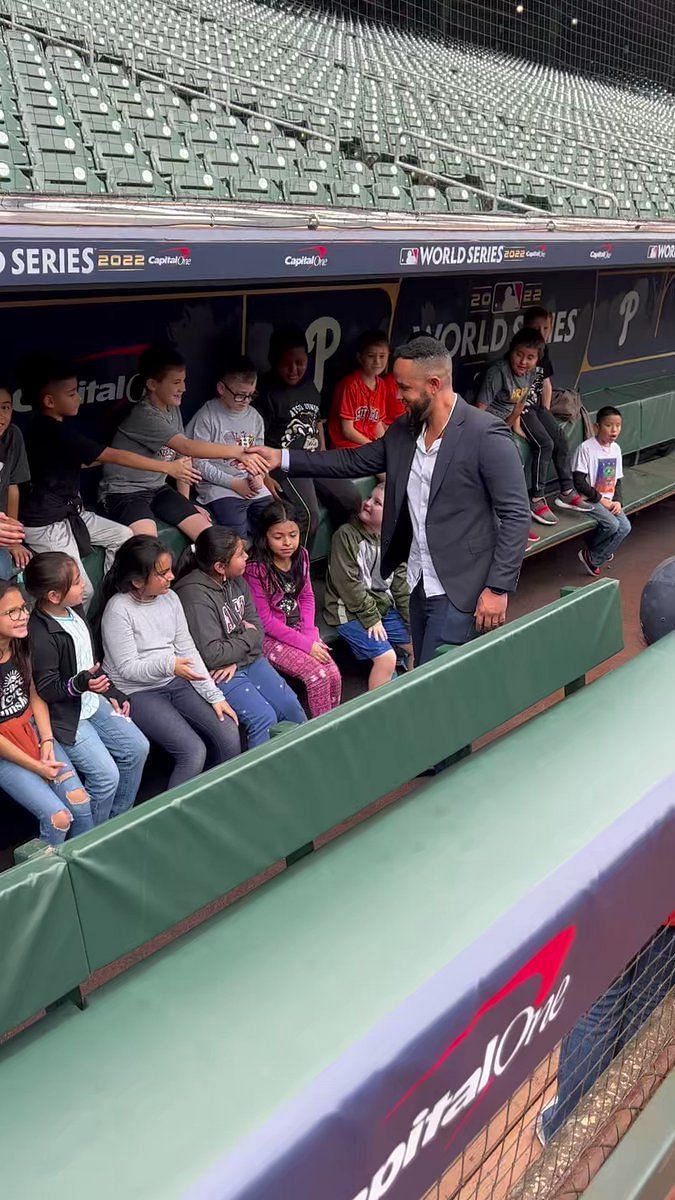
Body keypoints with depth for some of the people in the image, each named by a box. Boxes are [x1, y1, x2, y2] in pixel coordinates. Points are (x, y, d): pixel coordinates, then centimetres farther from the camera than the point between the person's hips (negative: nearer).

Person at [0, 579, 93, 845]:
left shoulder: (21, 646, -2)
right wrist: (35, 766, -13)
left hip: (33, 729, 6)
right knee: (58, 817, -17)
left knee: (80, 801, -11)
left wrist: (47, 740, -7)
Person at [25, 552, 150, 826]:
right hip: (63, 715, -9)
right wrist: (79, 684, -38)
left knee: (137, 747, 6)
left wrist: (111, 694, 15)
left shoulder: (76, 611, 2)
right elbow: (45, 690, -21)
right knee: (106, 775, -14)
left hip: (92, 700, 9)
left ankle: (119, 818, 24)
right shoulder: (40, 635, -27)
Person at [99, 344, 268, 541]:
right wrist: (237, 452, -36)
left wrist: (185, 503, 3)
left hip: (157, 488, 8)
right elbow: (187, 447, -32)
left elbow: (183, 456, 8)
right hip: (124, 492, -8)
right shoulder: (144, 416, -23)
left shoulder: (173, 410, 6)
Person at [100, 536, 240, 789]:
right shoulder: (119, 610, -16)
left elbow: (187, 650, 5)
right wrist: (168, 665, -34)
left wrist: (214, 696, -1)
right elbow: (128, 668, -16)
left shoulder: (170, 598, 3)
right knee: (193, 751, -21)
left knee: (230, 735, -9)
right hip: (137, 692, -6)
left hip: (175, 682, 6)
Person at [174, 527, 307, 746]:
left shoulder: (237, 581, 2)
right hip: (219, 672, -8)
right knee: (264, 718, -21)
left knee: (292, 708, 2)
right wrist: (249, 637, -10)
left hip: (249, 660, 8)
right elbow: (212, 655, -25)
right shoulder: (196, 597, -23)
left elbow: (256, 623, 6)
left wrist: (236, 662, -12)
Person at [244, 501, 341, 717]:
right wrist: (305, 644, -17)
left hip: (301, 630, 6)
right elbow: (265, 620, -17)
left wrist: (310, 634, -6)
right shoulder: (255, 569, -20)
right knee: (317, 675, -21)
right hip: (271, 637, -6)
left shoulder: (301, 556, 0)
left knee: (333, 674, -12)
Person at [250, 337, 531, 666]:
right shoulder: (404, 430, 5)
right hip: (419, 584, 8)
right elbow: (355, 461, 15)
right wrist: (283, 458, 9)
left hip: (459, 590, -7)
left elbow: (516, 515, -15)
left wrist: (498, 588, -18)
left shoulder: (486, 435, -16)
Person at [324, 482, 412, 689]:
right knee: (386, 657, -22)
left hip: (385, 608, 7)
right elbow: (347, 583, -17)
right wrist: (371, 618, -17)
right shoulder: (346, 535, -13)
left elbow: (400, 584, 9)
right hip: (351, 612, -7)